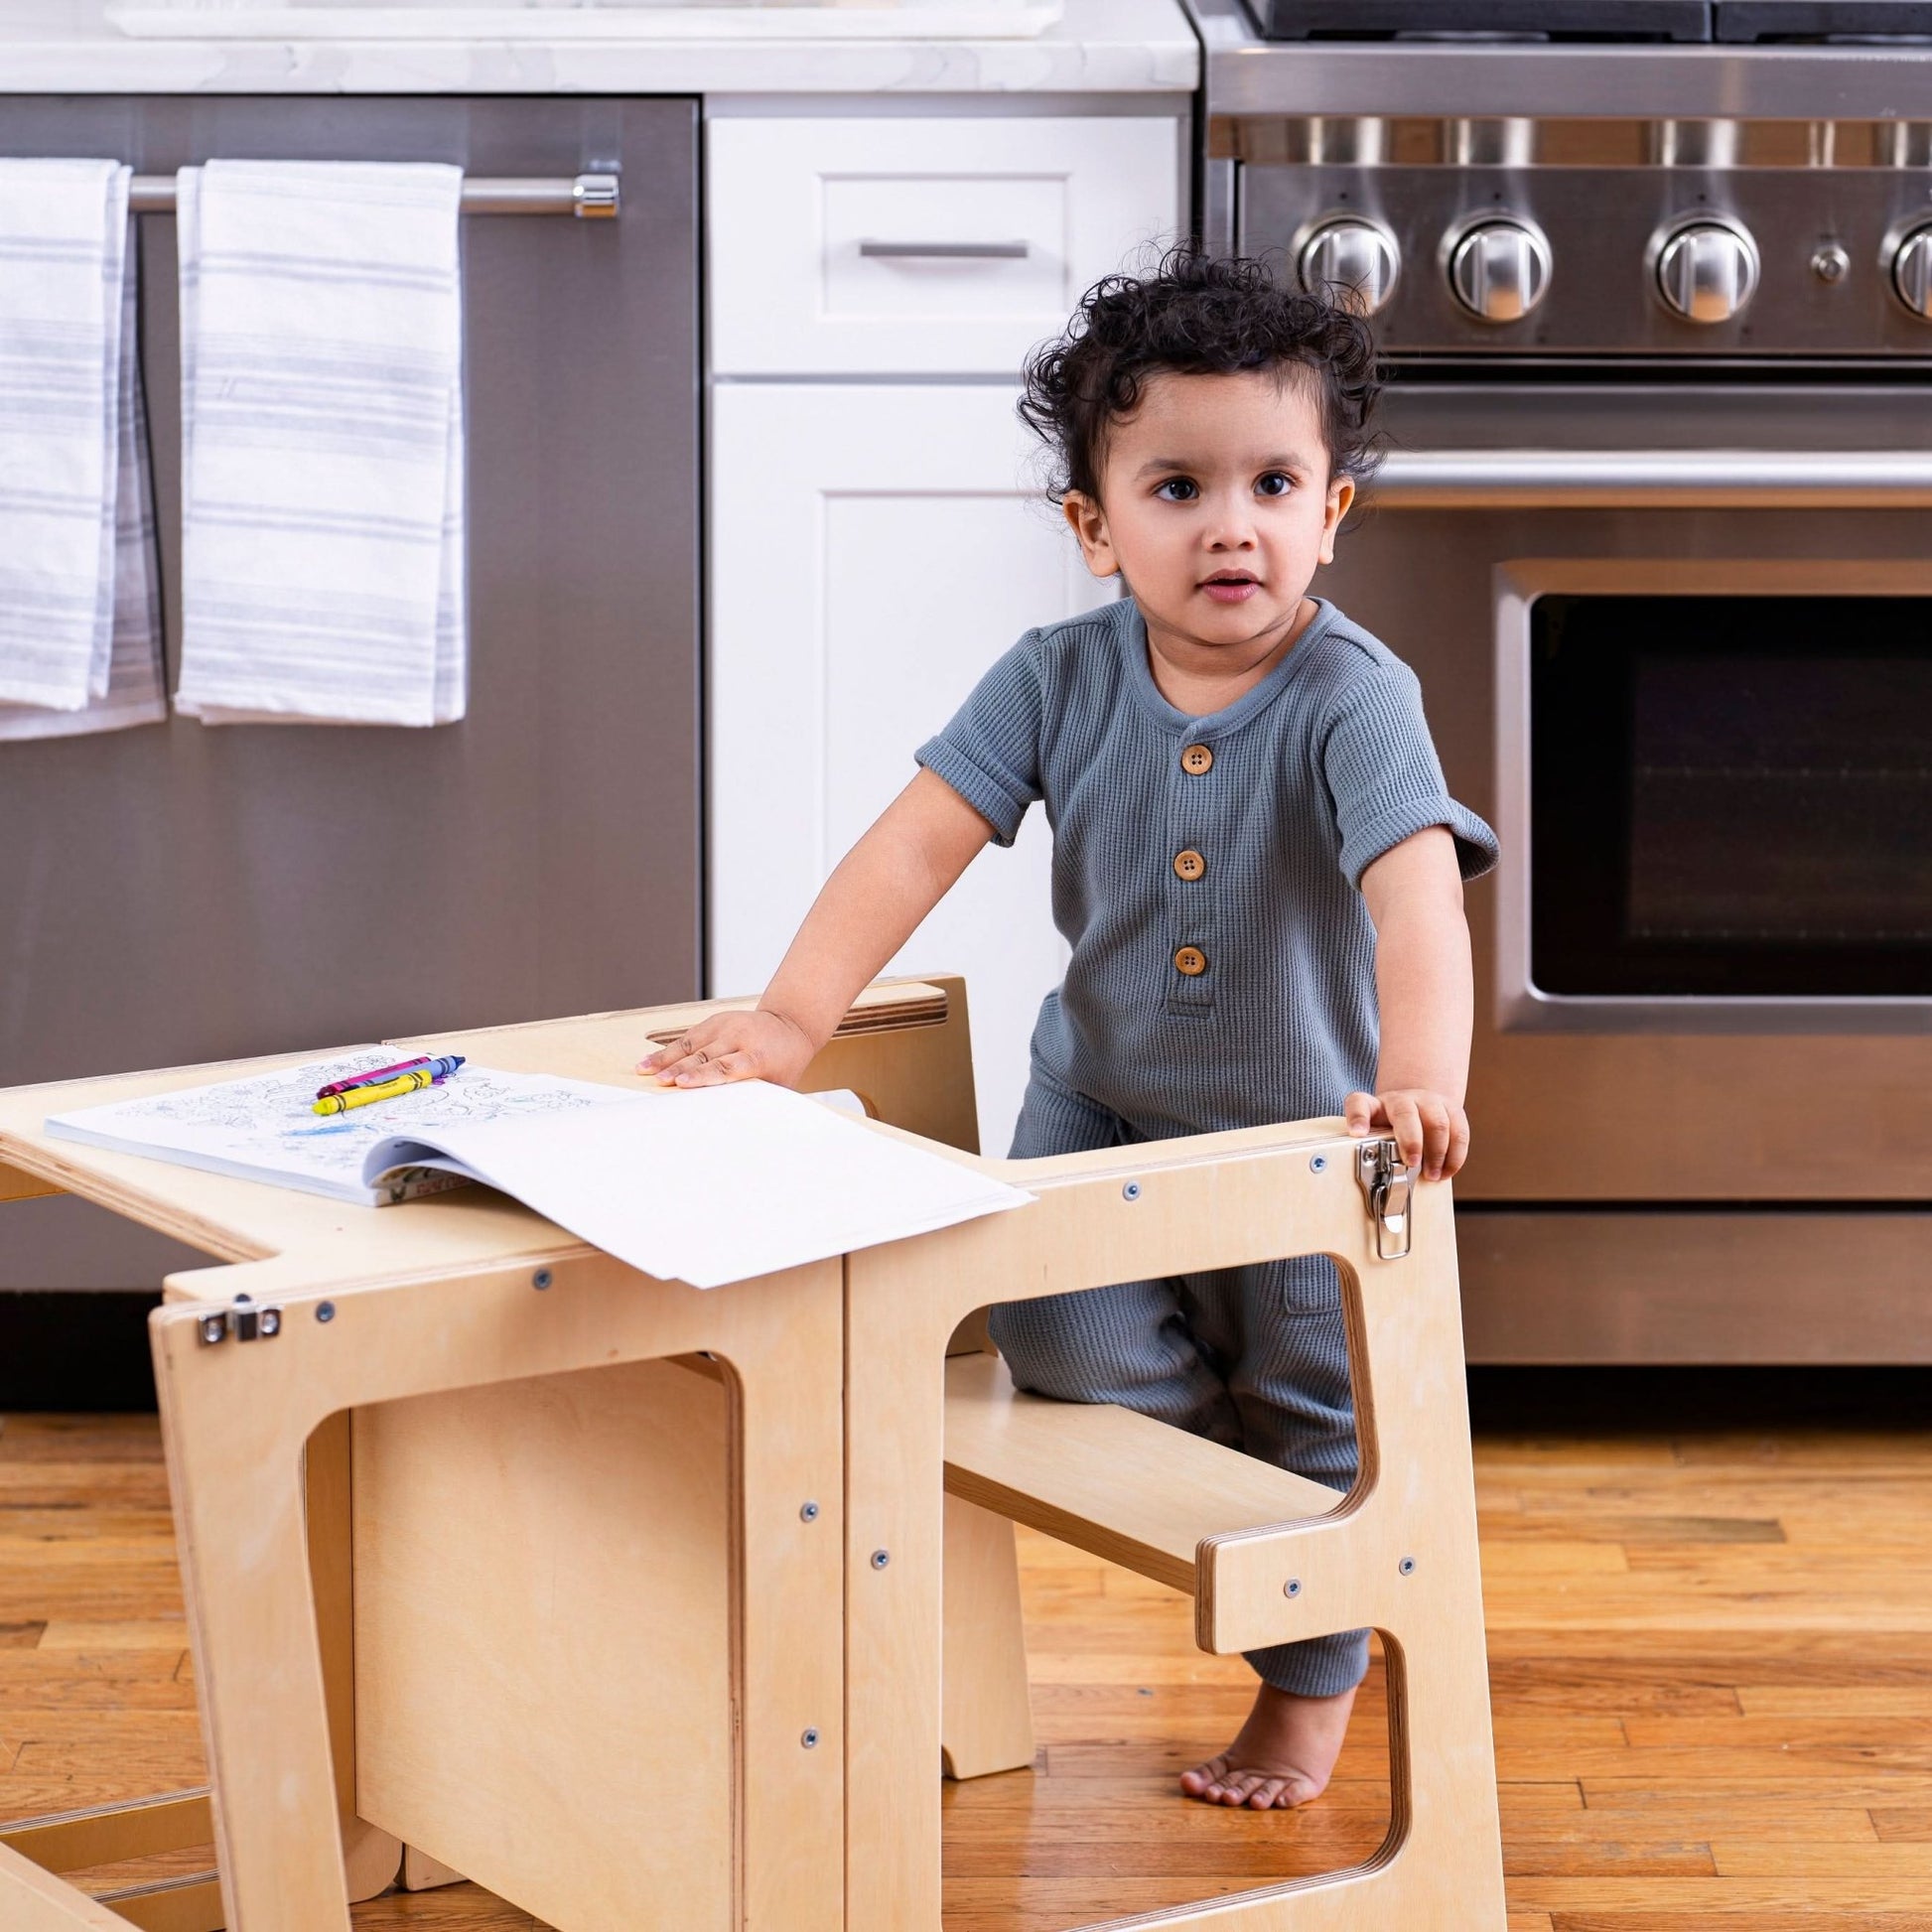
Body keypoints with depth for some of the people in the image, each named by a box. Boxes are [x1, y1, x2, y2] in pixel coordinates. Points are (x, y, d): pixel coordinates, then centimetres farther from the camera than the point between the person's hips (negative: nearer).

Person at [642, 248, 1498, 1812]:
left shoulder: (1352, 700, -23)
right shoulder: (1061, 681, -11)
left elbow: (1417, 889, -36)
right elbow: (920, 840, -12)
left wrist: (1421, 1082, -53)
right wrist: (795, 1017, -23)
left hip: (1300, 1127, -2)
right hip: (1102, 1102, 3)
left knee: (1312, 1424, 9)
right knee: (1057, 1340, -20)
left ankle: (1310, 1690, 34)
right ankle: (1223, 1415, 13)